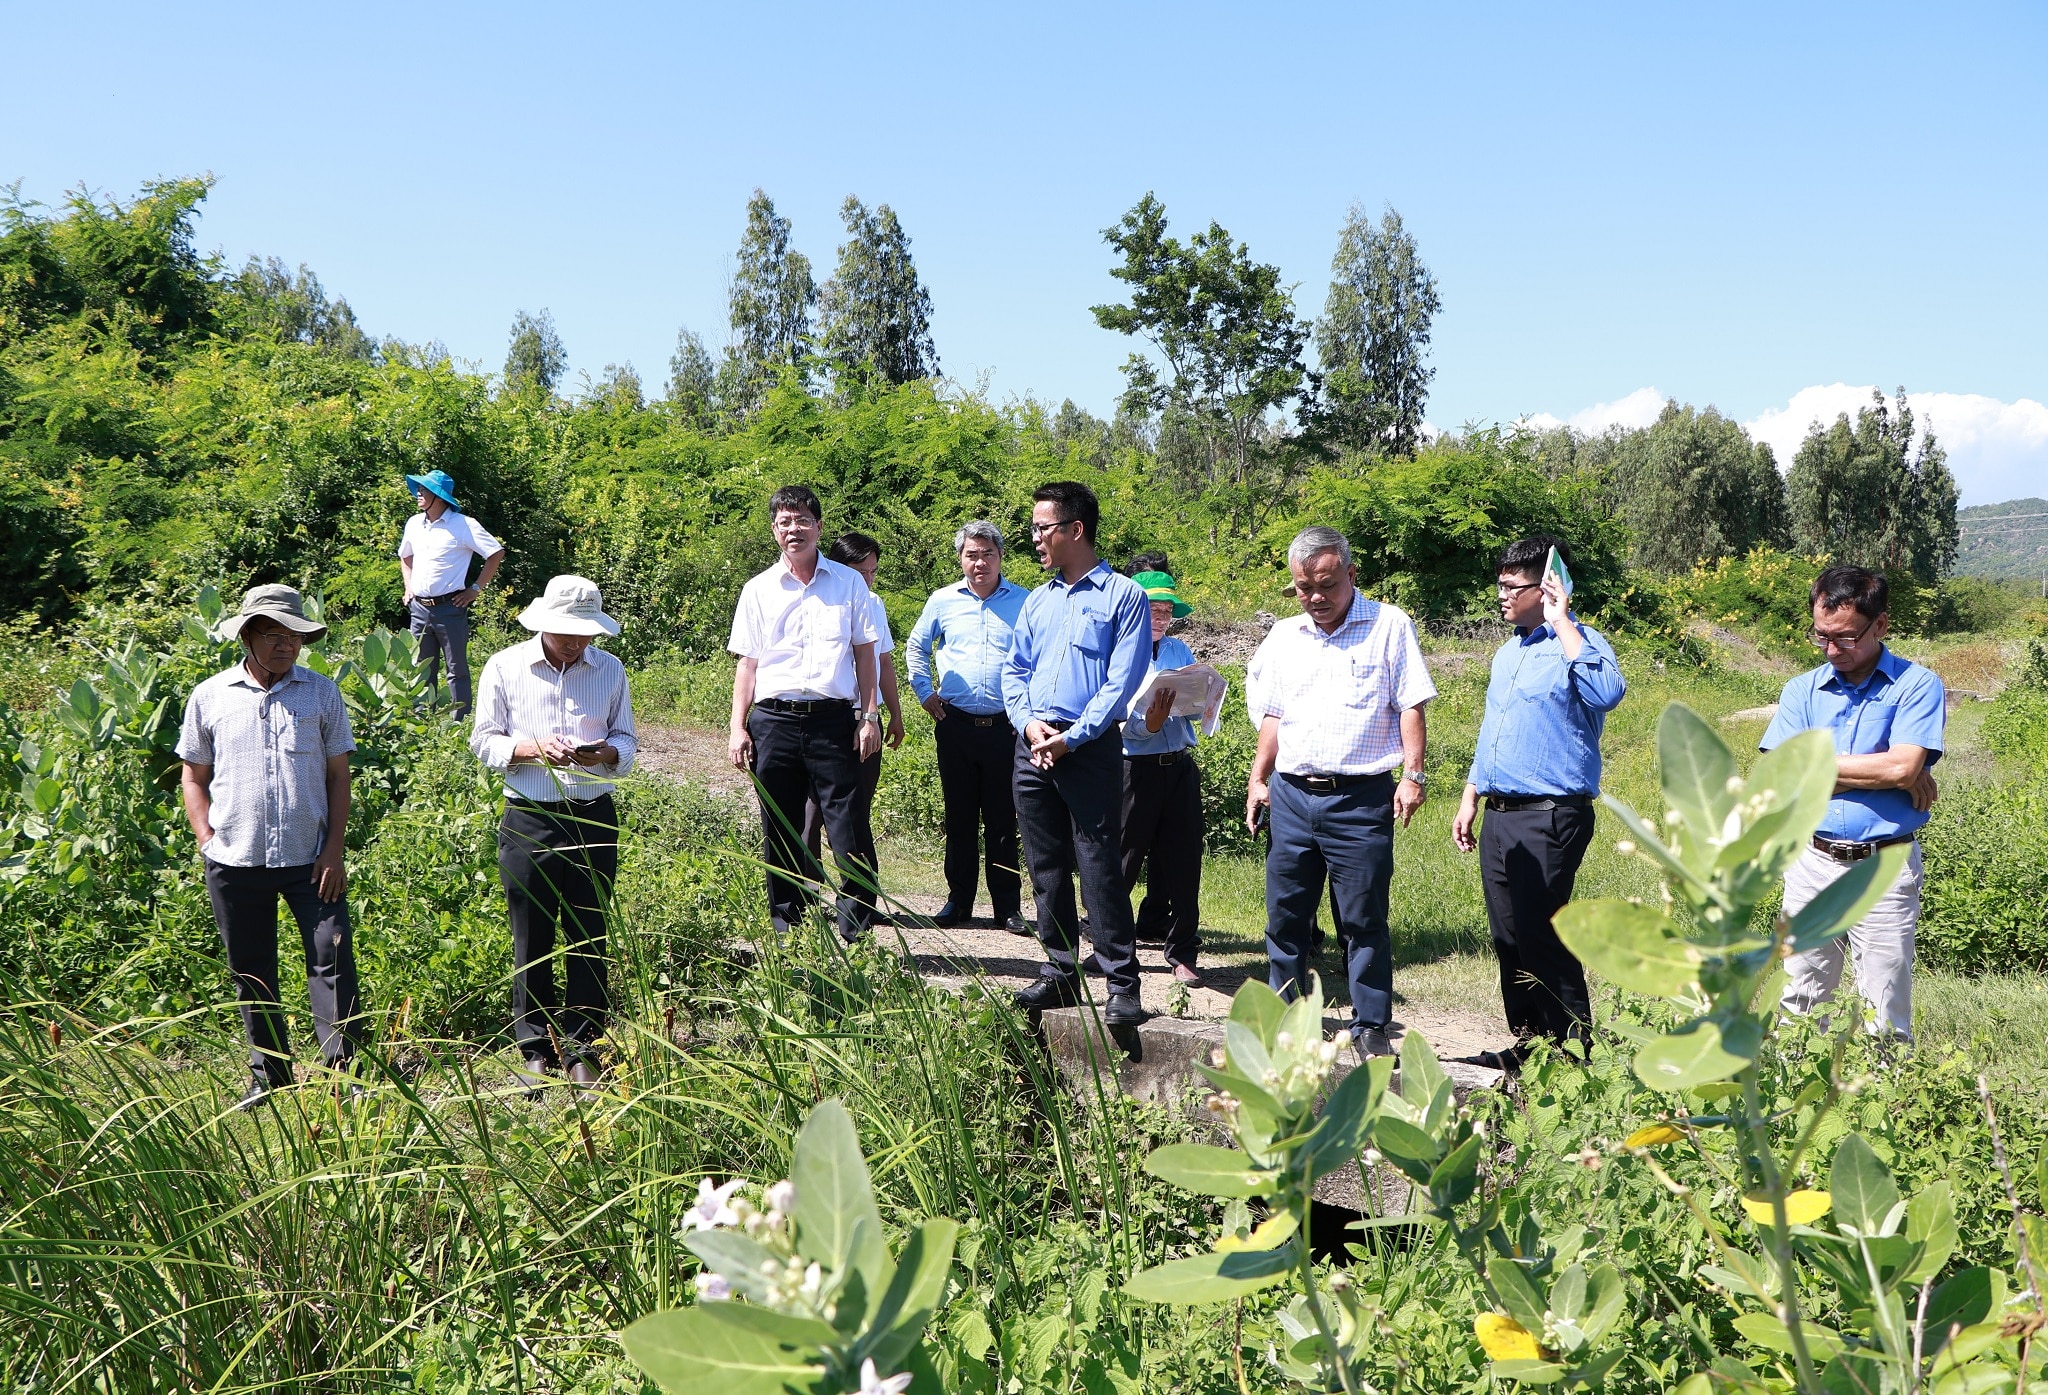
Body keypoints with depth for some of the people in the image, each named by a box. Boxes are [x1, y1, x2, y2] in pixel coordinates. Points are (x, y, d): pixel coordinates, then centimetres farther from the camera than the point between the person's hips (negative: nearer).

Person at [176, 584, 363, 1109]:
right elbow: (193, 777, 12)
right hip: (234, 863, 1)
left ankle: (343, 1071, 1)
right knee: (251, 973, 9)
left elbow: (338, 776, 6)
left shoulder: (321, 693, 4)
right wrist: (207, 841, 0)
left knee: (332, 960, -6)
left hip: (310, 858, -1)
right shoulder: (209, 697, 5)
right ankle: (269, 1076, 21)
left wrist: (333, 849, -3)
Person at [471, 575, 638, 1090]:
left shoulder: (610, 670, 8)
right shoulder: (505, 667, 2)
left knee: (589, 936, 3)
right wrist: (532, 749, -16)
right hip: (529, 819, -1)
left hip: (594, 816, 1)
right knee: (532, 938, 3)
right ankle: (536, 1049, 14)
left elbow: (627, 741, 12)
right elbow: (483, 740, 2)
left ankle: (582, 1049, 11)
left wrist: (606, 753, -12)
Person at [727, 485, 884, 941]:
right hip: (774, 719, 2)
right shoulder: (758, 590, 11)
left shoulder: (849, 583, 9)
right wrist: (738, 728, 4)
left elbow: (864, 653, 10)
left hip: (833, 719, -1)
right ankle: (788, 932, 16)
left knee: (849, 832, -6)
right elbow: (747, 663, 12)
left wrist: (869, 717, 2)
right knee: (781, 834, 6)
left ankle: (855, 934, 1)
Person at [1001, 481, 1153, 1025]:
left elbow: (1122, 681, -9)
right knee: (1047, 870, 9)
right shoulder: (1037, 601, 17)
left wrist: (1072, 737, -16)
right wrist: (1028, 722, -4)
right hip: (1033, 749, 6)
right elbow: (1013, 669, 15)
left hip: (1091, 749, -6)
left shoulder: (1123, 597, -3)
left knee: (1100, 870, -9)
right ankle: (1060, 974, 18)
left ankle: (1122, 985, -5)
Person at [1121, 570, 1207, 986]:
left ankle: (1182, 953, 14)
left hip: (1180, 767, 5)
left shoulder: (1180, 651, 17)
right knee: (1123, 859, 0)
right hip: (1135, 768, -5)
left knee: (1182, 860, 5)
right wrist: (1148, 724, -27)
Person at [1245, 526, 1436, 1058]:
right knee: (1285, 912, 10)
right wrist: (1258, 779, 11)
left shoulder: (1389, 625, 0)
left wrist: (1411, 774, -11)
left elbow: (1410, 706, -3)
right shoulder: (1283, 636, 14)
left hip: (1359, 799, -4)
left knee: (1364, 918, -1)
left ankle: (1371, 1027, 8)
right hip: (1290, 794, 4)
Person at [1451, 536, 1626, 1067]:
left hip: (1549, 818, -9)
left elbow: (1606, 693, -32)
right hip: (1499, 817, 9)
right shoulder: (1508, 652, 18)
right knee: (1508, 939, 13)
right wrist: (1470, 799, 23)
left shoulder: (1580, 644, -9)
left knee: (1541, 938, -7)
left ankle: (1572, 1050, 2)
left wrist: (1561, 622, -24)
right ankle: (1527, 1044, 23)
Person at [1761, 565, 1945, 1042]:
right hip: (1812, 863, 3)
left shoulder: (1918, 686, -1)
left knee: (1884, 1020, 1)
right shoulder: (1802, 690, 8)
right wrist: (1886, 772, -8)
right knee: (1800, 1009, 6)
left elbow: (1903, 767, -16)